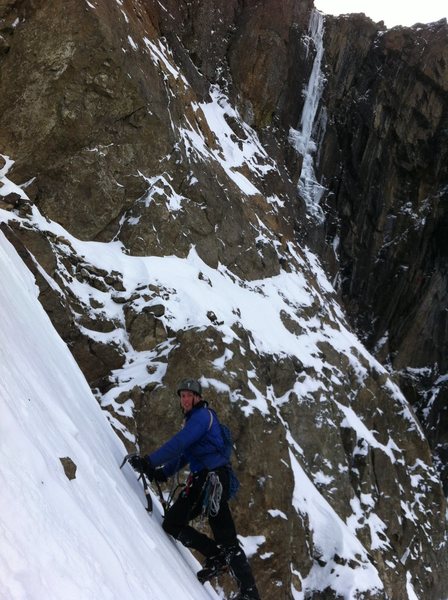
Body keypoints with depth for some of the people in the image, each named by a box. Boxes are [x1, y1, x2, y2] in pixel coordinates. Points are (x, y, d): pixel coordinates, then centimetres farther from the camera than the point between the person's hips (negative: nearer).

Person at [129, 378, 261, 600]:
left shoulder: (203, 415, -6)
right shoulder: (192, 420, 24)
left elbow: (178, 443, -20)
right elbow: (183, 454, 24)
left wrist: (149, 462, -24)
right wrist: (162, 473, 10)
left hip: (214, 476, -10)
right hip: (200, 479, 10)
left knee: (225, 538, -13)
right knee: (171, 524, 3)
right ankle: (216, 556, 10)